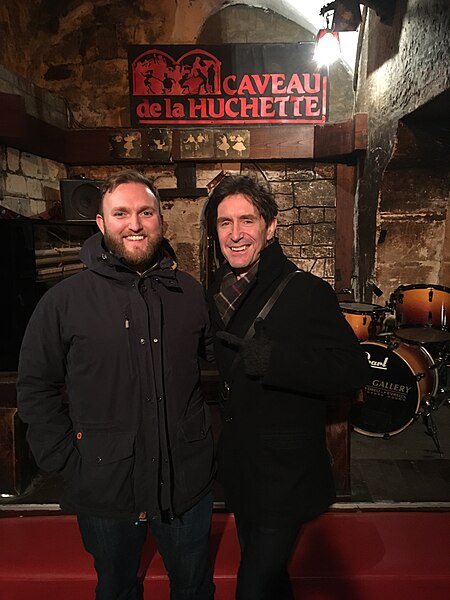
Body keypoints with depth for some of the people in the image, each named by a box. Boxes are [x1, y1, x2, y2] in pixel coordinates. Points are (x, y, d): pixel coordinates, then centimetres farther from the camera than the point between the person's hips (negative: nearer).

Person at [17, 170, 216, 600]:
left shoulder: (190, 294, -2)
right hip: (105, 485, -1)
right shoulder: (65, 299, -8)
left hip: (187, 481, 2)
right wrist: (65, 455, -7)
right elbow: (36, 387, -1)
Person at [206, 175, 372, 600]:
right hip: (238, 470, 7)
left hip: (284, 477, -7)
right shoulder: (219, 291, 4)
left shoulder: (306, 292, -18)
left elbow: (354, 370, -22)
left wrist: (276, 359, -32)